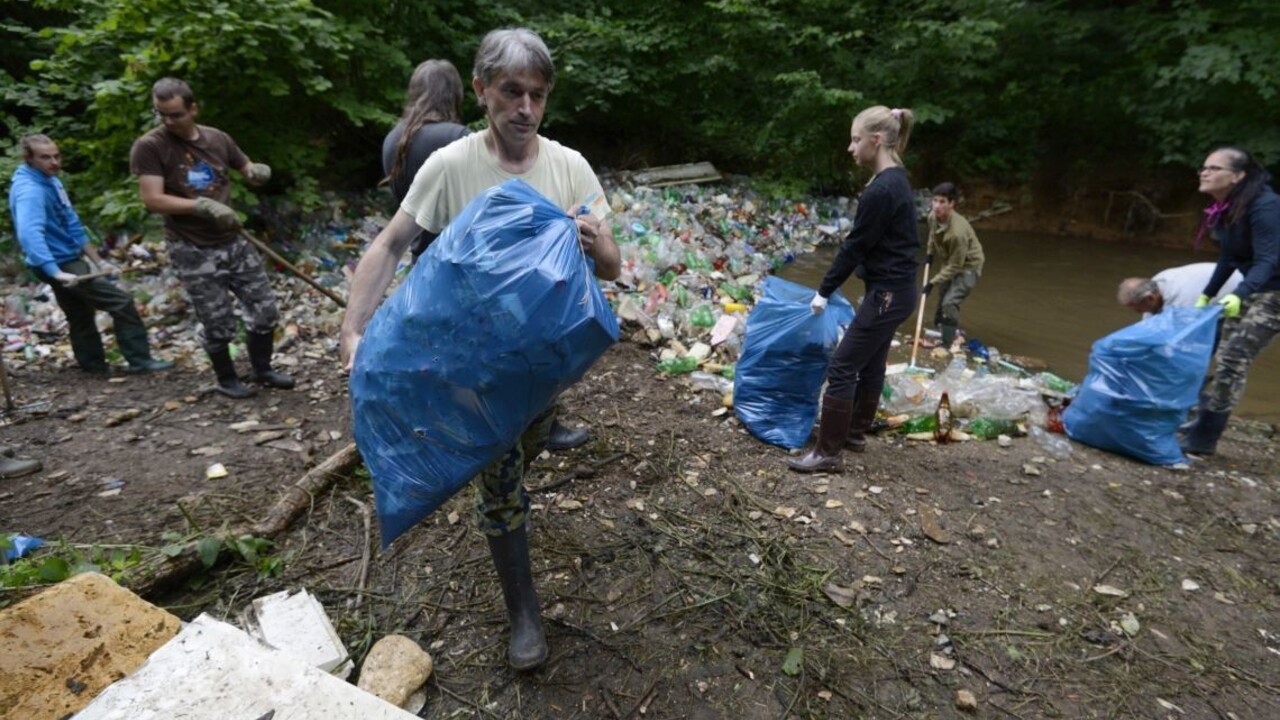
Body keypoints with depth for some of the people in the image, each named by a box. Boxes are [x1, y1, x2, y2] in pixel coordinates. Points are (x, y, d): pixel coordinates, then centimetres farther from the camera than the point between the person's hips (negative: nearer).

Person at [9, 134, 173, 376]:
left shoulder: (50, 181, 8)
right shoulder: (30, 190, -23)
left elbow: (72, 225, 13)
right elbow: (29, 234, -36)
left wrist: (97, 260, 12)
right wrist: (56, 272, -43)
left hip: (67, 259, 10)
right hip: (60, 263, -10)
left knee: (80, 316, 19)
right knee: (121, 303, -11)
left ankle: (95, 366, 33)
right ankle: (140, 360, -5)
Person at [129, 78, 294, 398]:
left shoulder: (217, 138, 5)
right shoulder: (148, 147, -8)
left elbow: (249, 170, 17)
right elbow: (152, 199, -15)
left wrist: (258, 172, -8)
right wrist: (203, 206, -26)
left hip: (233, 241, 5)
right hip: (193, 251, -4)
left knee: (265, 308, 7)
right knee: (218, 323, 0)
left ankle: (262, 368, 26)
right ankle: (227, 379, 23)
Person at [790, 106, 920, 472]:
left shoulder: (881, 190, -21)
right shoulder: (895, 180, 10)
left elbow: (855, 246, -16)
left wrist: (825, 291, -6)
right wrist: (830, 287, 17)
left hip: (888, 294, -10)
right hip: (895, 289, 10)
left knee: (842, 367, -5)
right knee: (870, 363, 19)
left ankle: (828, 453, 3)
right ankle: (855, 432, 34)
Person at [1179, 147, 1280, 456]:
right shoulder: (1227, 208, 1)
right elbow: (1229, 256, 13)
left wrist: (1238, 295, -46)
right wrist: (1207, 294, 17)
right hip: (1252, 289, 9)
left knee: (1232, 360, -13)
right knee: (1224, 357, 13)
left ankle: (1204, 438, -7)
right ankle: (1203, 425, 24)